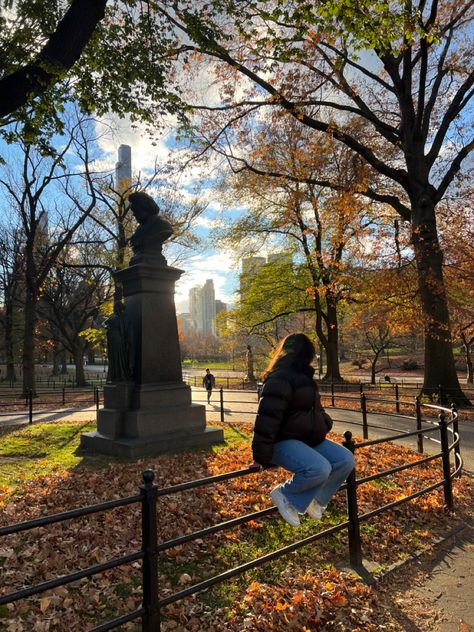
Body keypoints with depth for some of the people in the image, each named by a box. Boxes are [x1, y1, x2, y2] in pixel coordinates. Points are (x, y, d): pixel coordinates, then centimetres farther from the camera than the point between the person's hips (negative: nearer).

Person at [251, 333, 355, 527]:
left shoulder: (303, 377, 15)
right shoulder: (279, 379, -20)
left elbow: (315, 410, 27)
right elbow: (267, 419, -25)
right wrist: (262, 457, -24)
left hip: (309, 439, 10)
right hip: (284, 442, -10)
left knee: (346, 460, -4)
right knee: (320, 468, -32)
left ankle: (314, 499, 6)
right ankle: (285, 495, -7)